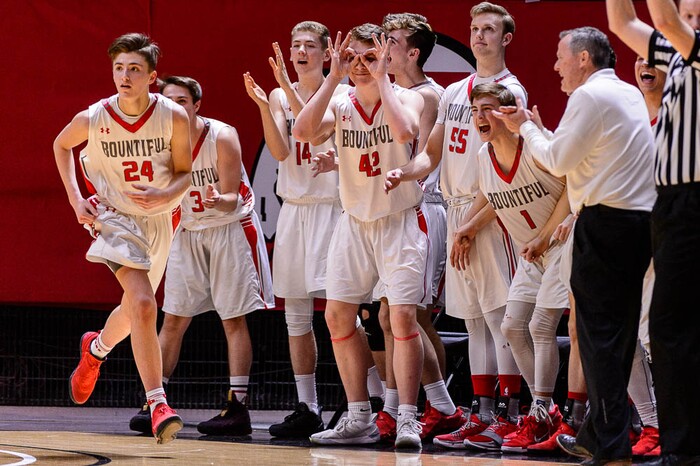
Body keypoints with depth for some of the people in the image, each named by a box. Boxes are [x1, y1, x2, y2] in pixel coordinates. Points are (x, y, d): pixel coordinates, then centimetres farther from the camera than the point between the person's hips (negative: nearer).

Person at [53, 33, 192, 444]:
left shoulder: (174, 117, -15)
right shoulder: (93, 120, -16)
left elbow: (185, 174, -2)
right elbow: (61, 146, 7)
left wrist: (164, 196, -24)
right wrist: (76, 200, -2)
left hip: (159, 220, 3)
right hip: (116, 220, -3)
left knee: (135, 308, 21)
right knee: (143, 305, -24)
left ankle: (96, 349, 55)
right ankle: (159, 405, -25)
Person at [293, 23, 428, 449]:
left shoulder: (408, 97, -7)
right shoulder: (339, 104, 2)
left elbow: (404, 131, -30)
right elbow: (303, 130, -17)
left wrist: (380, 78, -22)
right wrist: (334, 77, -16)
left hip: (401, 221, -5)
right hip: (355, 220, 5)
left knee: (402, 314, -13)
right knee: (338, 315, 5)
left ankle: (407, 420, -10)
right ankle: (359, 419, 14)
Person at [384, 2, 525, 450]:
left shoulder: (510, 90, -5)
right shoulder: (454, 93, 17)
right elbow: (433, 154, 18)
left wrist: (475, 219, -25)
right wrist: (404, 173, -3)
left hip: (491, 211, -8)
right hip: (456, 210, 8)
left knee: (500, 315, -10)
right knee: (474, 317, 8)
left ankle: (511, 412, -11)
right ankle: (482, 414, 11)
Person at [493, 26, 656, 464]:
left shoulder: (589, 95, -9)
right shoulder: (630, 94, 19)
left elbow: (558, 161, -8)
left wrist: (526, 127, 7)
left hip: (606, 221, -9)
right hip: (641, 217, 9)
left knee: (599, 332, -8)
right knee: (618, 332, 12)